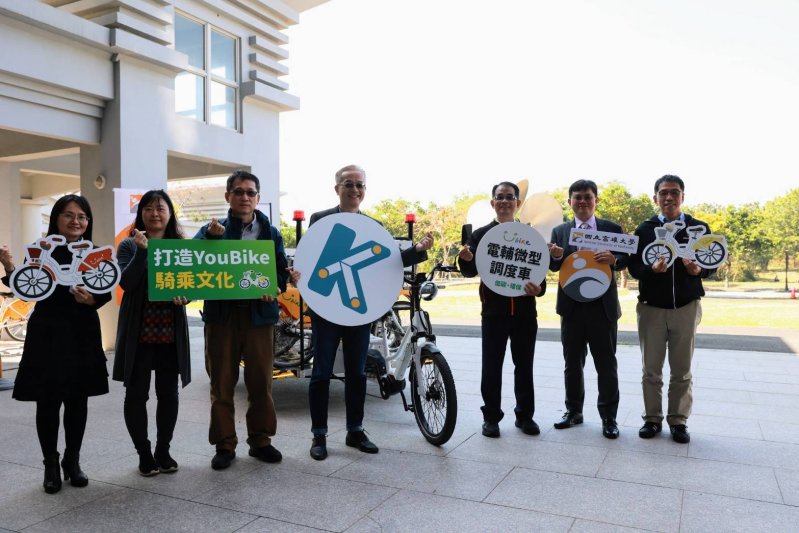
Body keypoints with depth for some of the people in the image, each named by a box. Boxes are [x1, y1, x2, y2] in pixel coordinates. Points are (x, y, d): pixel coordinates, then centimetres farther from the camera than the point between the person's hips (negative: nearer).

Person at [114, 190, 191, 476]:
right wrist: (142, 250, -23)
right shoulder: (129, 245, 0)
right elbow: (126, 283, -14)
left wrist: (184, 295, -14)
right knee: (136, 393, 5)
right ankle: (144, 453, 20)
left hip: (171, 332, 2)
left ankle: (163, 450, 24)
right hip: (138, 331, -2)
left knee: (168, 392, 9)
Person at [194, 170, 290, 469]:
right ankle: (224, 445, 17)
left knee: (260, 380, 6)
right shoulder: (212, 229, 7)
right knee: (221, 382, 5)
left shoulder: (270, 232, 10)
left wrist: (272, 286, -16)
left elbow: (282, 270, 6)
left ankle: (260, 440, 21)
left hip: (258, 313, 1)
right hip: (221, 313, 0)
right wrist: (211, 237, -28)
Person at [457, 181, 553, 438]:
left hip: (525, 311, 1)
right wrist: (465, 259, -28)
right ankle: (491, 416, 15)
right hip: (493, 311, -1)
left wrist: (539, 288, -19)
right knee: (491, 367, 4)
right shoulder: (480, 234, 4)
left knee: (524, 366, 10)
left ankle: (525, 415, 23)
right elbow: (471, 271, -5)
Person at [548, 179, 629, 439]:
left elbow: (625, 260, 1)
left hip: (603, 305, -1)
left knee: (606, 363, 5)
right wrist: (556, 256, -22)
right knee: (572, 362, 12)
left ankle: (608, 417, 17)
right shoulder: (559, 231, 6)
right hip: (571, 305, 2)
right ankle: (573, 411, 25)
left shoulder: (612, 228, 3)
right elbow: (553, 266, 2)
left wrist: (613, 259, -22)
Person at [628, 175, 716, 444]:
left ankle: (678, 421, 19)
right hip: (651, 308, 0)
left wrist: (699, 270, -16)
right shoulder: (645, 229, 2)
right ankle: (652, 419, 18)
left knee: (682, 371, 7)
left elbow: (712, 262, 6)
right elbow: (633, 267, -1)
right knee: (651, 370, 7)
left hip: (686, 308, 0)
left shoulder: (699, 228, 4)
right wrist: (652, 268, -22)